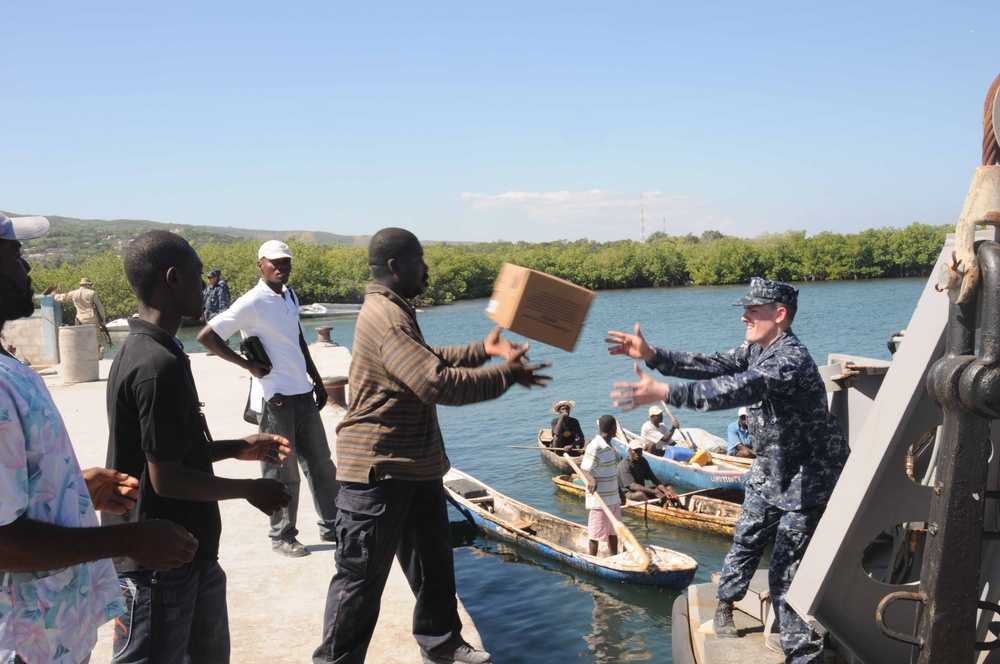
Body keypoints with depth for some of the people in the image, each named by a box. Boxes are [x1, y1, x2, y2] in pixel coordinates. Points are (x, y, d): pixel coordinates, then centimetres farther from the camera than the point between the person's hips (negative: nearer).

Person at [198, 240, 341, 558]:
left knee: (321, 463, 14)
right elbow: (206, 336, -15)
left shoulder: (290, 296, 10)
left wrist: (317, 380, 19)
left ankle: (331, 525, 26)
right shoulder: (251, 303, -13)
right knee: (282, 472, 3)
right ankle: (282, 536, 18)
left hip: (303, 393, 7)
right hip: (276, 398, -7)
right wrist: (248, 365, -13)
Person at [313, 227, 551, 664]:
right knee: (361, 575, 2)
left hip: (415, 465, 11)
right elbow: (439, 383, -28)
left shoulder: (395, 311, 13)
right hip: (379, 469, -11)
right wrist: (506, 374, -18)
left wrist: (483, 350, 13)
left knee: (433, 561, 21)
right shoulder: (385, 317, -23)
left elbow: (427, 361, 24)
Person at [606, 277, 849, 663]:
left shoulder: (791, 360, -30)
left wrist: (663, 393, -51)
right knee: (747, 538, 23)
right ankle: (726, 604, 45)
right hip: (770, 469, 9)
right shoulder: (755, 349, 1)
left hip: (808, 476, -9)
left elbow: (736, 390, -43)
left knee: (787, 574, -6)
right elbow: (713, 366, -1)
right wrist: (652, 355, -12)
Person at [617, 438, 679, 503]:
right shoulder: (624, 465, -19)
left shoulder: (642, 461, 5)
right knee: (640, 494, -40)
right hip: (629, 494, -8)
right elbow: (632, 486, -31)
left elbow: (654, 479, -2)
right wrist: (655, 492, -37)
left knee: (669, 487, -6)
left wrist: (665, 491, -21)